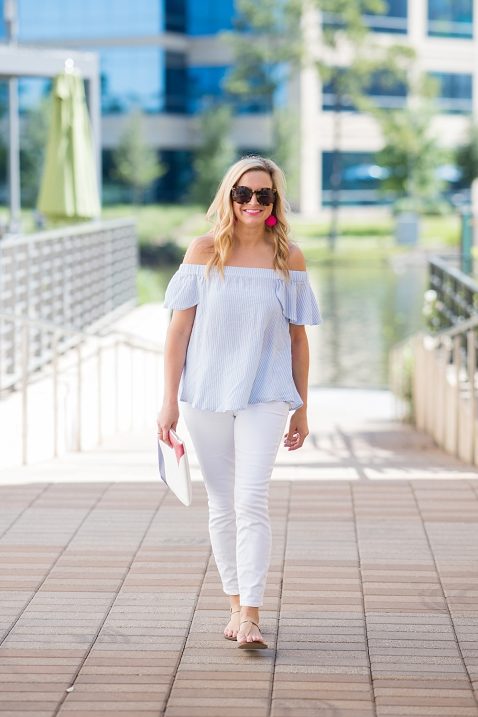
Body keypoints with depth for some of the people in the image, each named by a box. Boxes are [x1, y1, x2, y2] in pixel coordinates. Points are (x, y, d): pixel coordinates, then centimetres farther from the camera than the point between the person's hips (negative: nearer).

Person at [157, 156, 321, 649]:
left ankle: (250, 618, -13)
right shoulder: (204, 252, 0)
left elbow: (298, 337, 7)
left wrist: (301, 408, 9)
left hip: (263, 395, -1)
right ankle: (235, 605, 22)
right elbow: (178, 329, 2)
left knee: (251, 502, -13)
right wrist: (169, 400, -2)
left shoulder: (289, 258, 1)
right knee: (221, 505, 9)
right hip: (205, 395, 1)